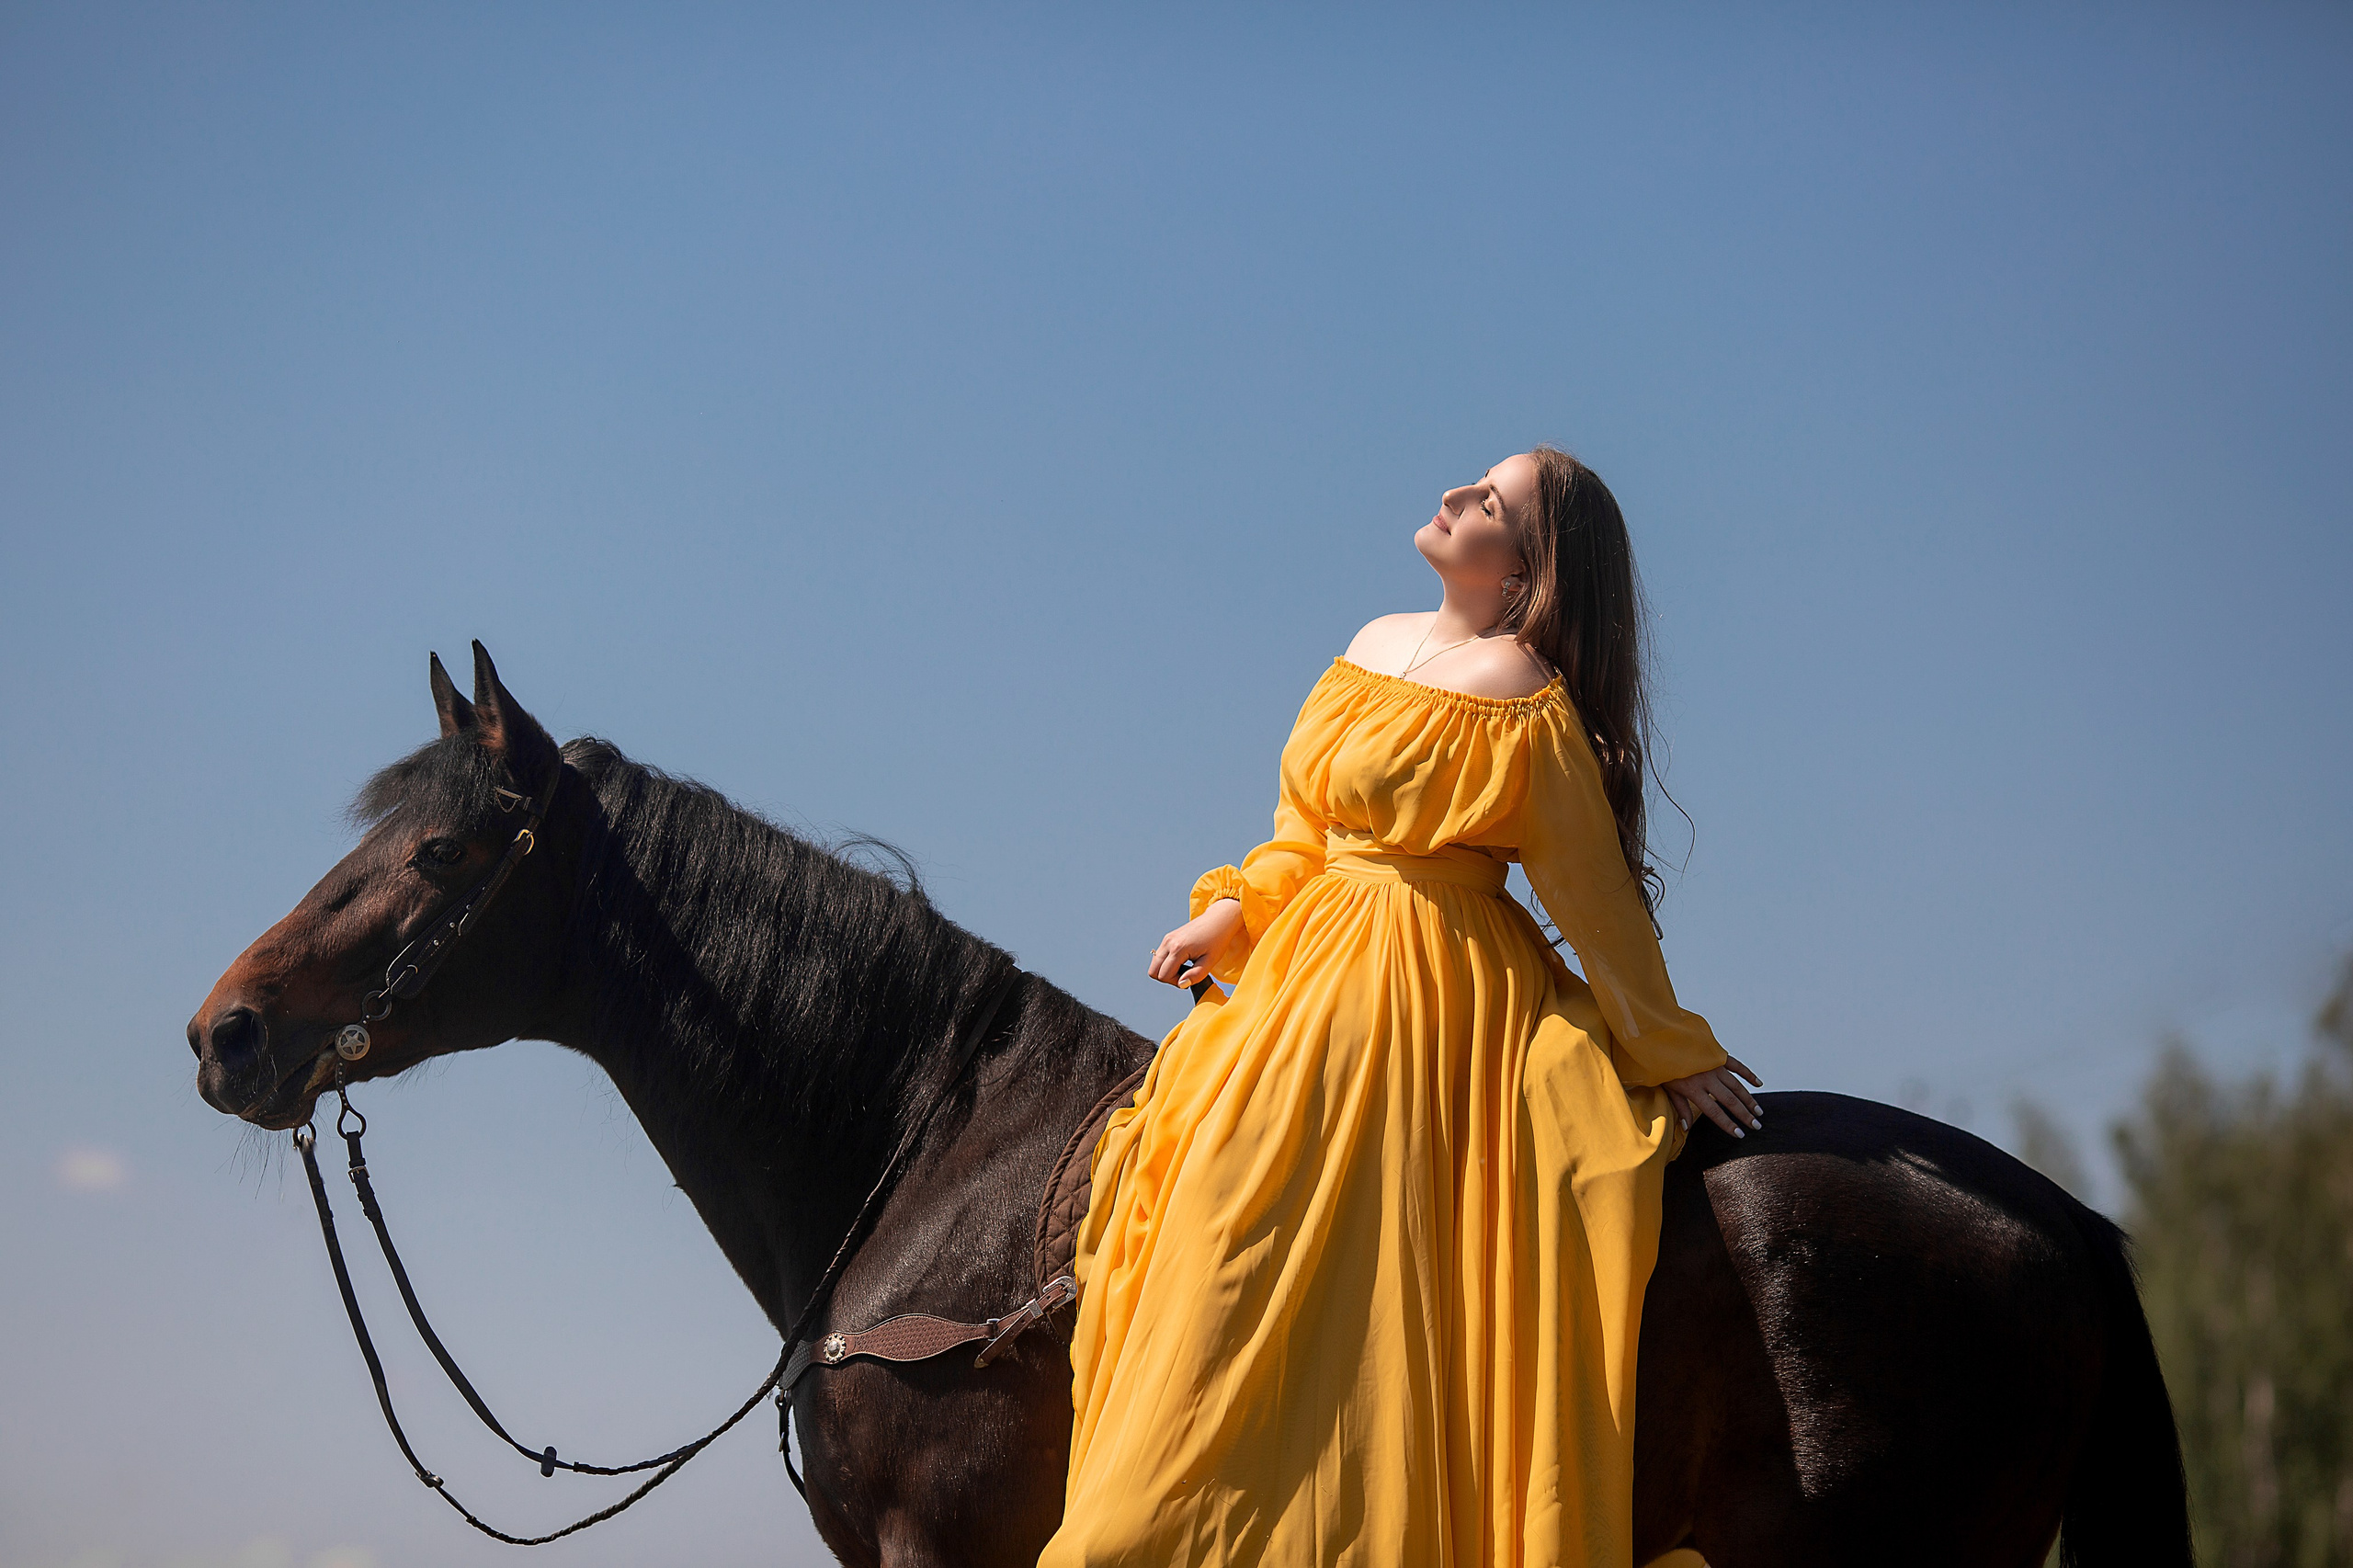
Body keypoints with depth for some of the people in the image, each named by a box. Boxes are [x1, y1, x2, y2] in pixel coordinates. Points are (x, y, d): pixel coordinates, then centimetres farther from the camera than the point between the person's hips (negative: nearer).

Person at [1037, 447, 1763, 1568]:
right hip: (1314, 970, 9)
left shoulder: (1518, 693, -14)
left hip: (1428, 999, -9)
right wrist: (1231, 912, 3)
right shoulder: (1379, 644, 12)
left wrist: (1669, 1055, -5)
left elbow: (1593, 890, -10)